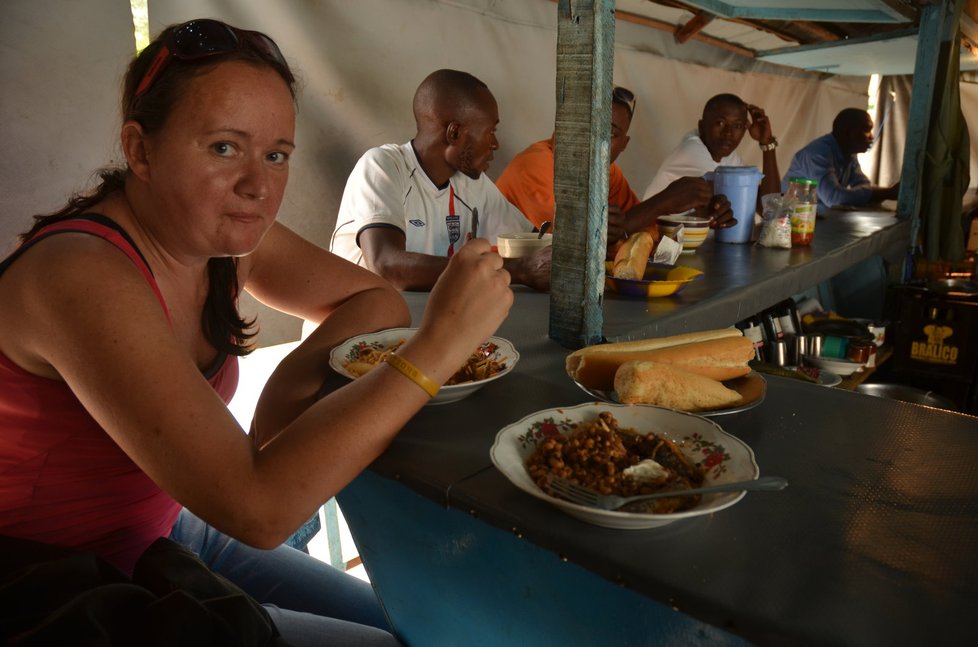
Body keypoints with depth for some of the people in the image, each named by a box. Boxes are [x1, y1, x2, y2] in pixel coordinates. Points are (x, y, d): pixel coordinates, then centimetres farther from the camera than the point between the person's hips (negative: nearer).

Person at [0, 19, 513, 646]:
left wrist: (297, 372, -18)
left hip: (164, 531, 7)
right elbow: (258, 507, -38)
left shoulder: (225, 233, -8)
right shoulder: (83, 274, -31)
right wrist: (439, 342, -38)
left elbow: (380, 299, 2)